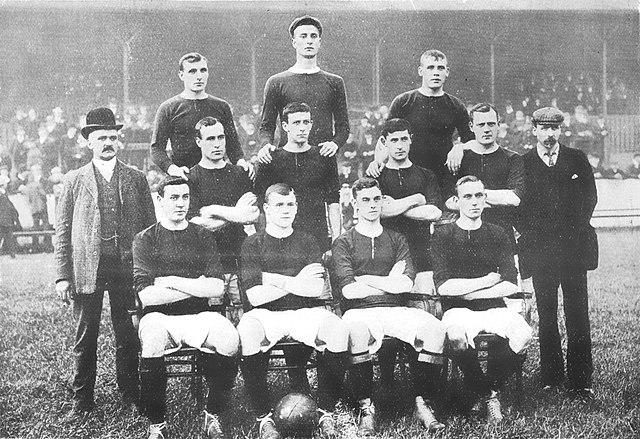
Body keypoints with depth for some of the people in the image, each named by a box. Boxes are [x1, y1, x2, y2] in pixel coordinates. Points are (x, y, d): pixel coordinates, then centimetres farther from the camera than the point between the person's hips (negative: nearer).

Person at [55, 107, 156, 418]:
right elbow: (62, 230, 5)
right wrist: (62, 276, -3)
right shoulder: (74, 180, 7)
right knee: (85, 336, 5)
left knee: (128, 335, 6)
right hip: (86, 269, 0)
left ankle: (130, 394, 19)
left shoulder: (135, 178, 9)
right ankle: (82, 399, 16)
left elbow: (150, 225, 9)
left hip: (127, 267, 1)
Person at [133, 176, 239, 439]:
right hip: (159, 317, -2)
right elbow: (146, 297, -8)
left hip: (198, 316, 2)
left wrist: (172, 282, -6)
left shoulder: (203, 237, 12)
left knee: (229, 339, -30)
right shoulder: (145, 239, 6)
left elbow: (217, 289, -2)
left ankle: (213, 415, -7)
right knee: (152, 337, -37)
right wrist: (197, 286, -5)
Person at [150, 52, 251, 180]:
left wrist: (240, 160, -5)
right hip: (183, 178, -2)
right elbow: (156, 148, 2)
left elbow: (233, 144, 17)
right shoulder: (168, 108, 5)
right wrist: (171, 168, -18)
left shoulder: (222, 106, 14)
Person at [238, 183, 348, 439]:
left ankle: (326, 412, -15)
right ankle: (264, 417, -22)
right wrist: (296, 284, -6)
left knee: (337, 330, -30)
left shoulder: (307, 242, 14)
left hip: (307, 312, 2)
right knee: (247, 332, -36)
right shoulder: (253, 244, 7)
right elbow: (254, 296, -6)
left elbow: (317, 290, -2)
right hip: (266, 313, -1)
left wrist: (275, 280, -7)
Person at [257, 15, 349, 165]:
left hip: (324, 158, 1)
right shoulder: (276, 82, 8)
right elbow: (266, 126, 9)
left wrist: (335, 143, -8)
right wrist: (266, 145, -12)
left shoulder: (334, 82, 13)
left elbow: (343, 126, 13)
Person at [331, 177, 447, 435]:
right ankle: (366, 409, -26)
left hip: (396, 310, 3)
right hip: (359, 311, -3)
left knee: (433, 327, -28)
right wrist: (389, 282, 2)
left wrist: (365, 280, 0)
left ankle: (423, 404, -18)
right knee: (356, 331, -39)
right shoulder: (344, 243, 12)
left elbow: (406, 284, 3)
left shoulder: (396, 240, 20)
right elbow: (348, 290, -4)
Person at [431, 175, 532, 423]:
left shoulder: (499, 235, 12)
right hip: (458, 310, -2)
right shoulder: (443, 235, 4)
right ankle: (487, 394, -9)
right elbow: (443, 287, -9)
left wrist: (466, 291, -6)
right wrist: (487, 281, -3)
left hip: (494, 308, 2)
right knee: (456, 337, -37)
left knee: (523, 333, -30)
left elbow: (511, 286, 1)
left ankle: (491, 385, -2)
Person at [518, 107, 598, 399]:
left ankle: (581, 381, 3)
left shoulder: (577, 159, 10)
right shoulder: (523, 164, 6)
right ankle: (551, 378, 14)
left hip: (574, 247, 1)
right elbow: (518, 203, 3)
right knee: (546, 317, 5)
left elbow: (590, 197, 11)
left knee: (577, 315, -1)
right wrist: (528, 235, -3)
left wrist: (576, 229, 4)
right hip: (540, 251, 0)